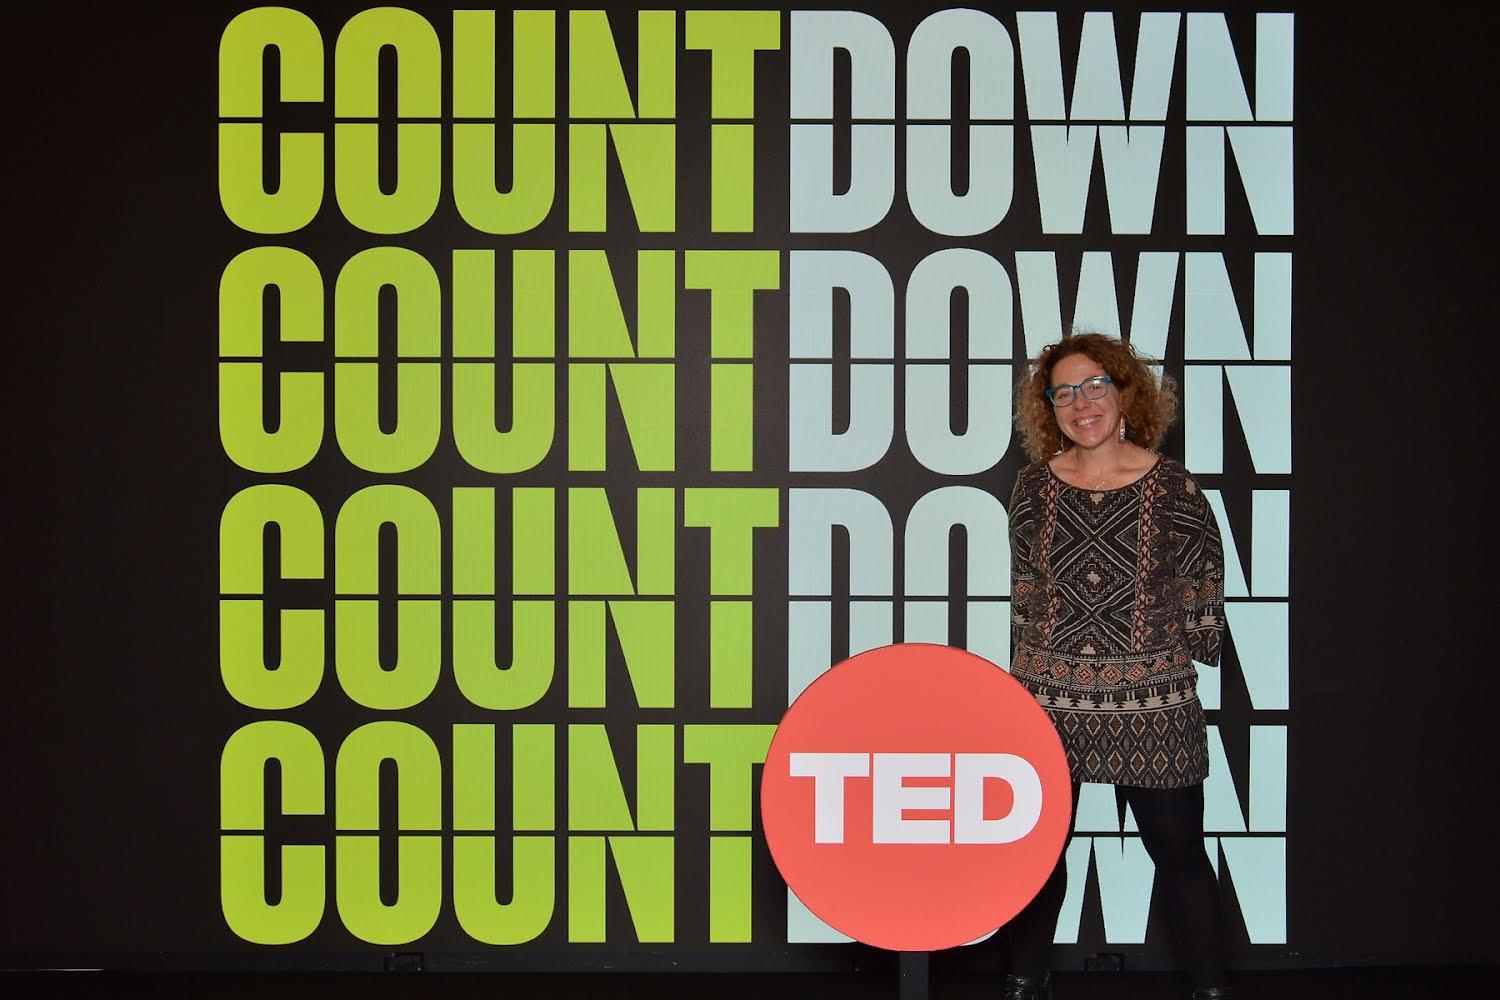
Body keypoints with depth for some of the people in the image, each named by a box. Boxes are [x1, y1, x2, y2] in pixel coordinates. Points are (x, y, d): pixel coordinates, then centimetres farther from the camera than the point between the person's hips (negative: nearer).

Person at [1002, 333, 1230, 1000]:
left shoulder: (1171, 487, -6)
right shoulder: (1035, 487, 1)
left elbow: (1204, 582, 6)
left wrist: (1187, 652, 7)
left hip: (1152, 706, -2)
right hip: (1048, 699, 2)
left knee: (1179, 850, 5)